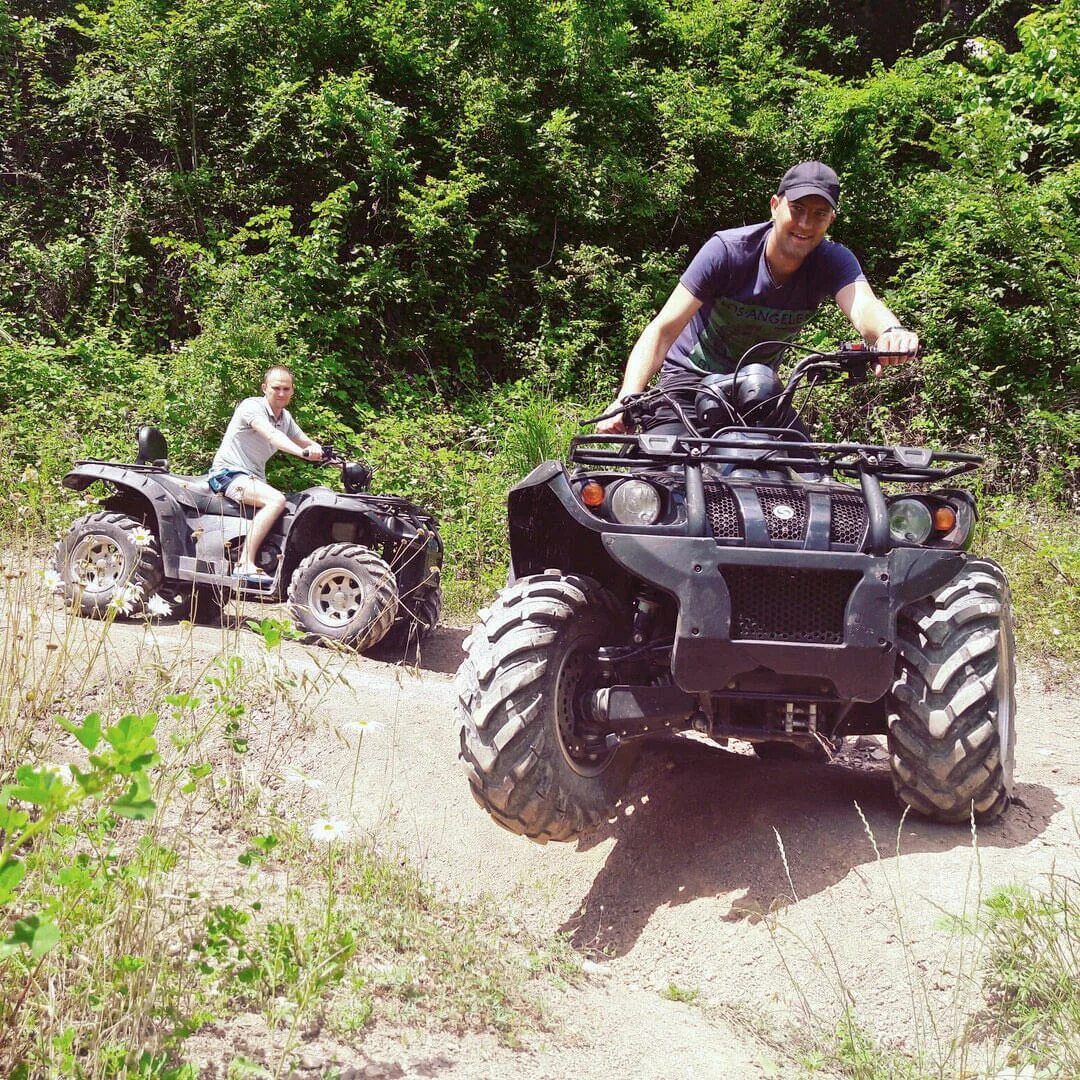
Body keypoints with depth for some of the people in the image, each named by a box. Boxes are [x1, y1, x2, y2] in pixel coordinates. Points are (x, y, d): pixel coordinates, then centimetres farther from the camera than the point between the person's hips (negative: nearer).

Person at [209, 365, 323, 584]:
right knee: (276, 500, -31)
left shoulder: (285, 418, 13)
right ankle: (245, 565, -37)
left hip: (254, 479, 9)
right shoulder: (252, 406, -13)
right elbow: (272, 435, -31)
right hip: (229, 473, -9)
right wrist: (303, 453, -46)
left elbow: (308, 443, 19)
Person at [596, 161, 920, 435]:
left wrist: (890, 331, -64)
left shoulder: (834, 261, -17)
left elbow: (863, 305, -38)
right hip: (692, 373, -3)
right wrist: (626, 400, -43)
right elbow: (663, 329, -28)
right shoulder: (726, 250, -23)